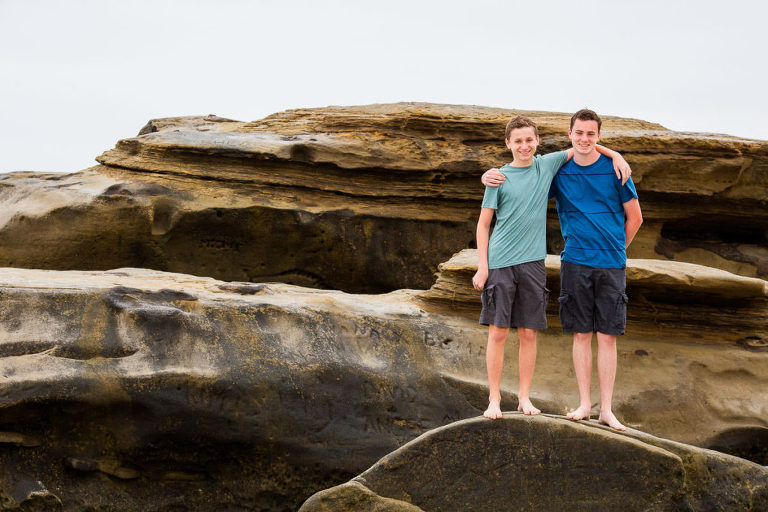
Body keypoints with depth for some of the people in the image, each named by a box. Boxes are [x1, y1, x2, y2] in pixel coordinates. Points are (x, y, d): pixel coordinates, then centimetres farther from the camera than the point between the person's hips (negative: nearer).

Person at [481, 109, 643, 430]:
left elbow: (634, 217, 9)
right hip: (575, 262, 1)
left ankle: (606, 409, 3)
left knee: (607, 336, -1)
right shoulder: (557, 170, 6)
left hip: (611, 264, -1)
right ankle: (584, 404, 12)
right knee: (582, 334, 4)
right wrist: (491, 177, -3)